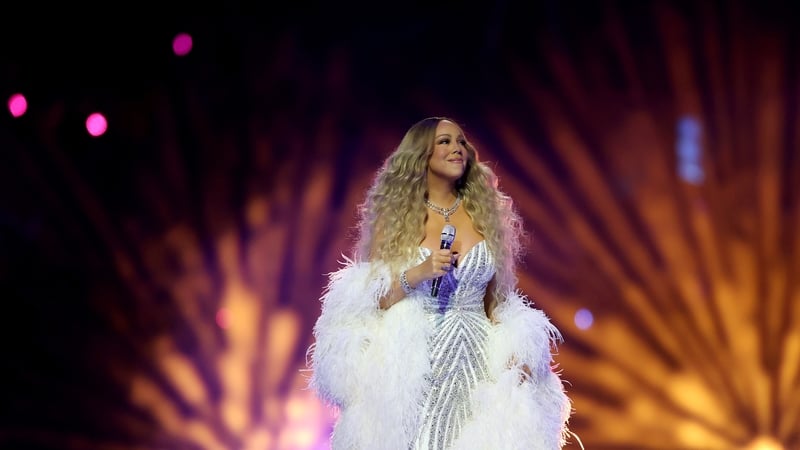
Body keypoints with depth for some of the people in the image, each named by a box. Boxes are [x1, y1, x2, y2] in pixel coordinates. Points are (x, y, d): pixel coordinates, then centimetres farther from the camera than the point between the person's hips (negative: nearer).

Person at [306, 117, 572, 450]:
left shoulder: (485, 212, 8)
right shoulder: (396, 216, 2)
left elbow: (497, 298, 13)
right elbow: (369, 299, -2)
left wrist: (515, 353, -2)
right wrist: (417, 274, -17)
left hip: (476, 360, 2)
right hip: (412, 364, -2)